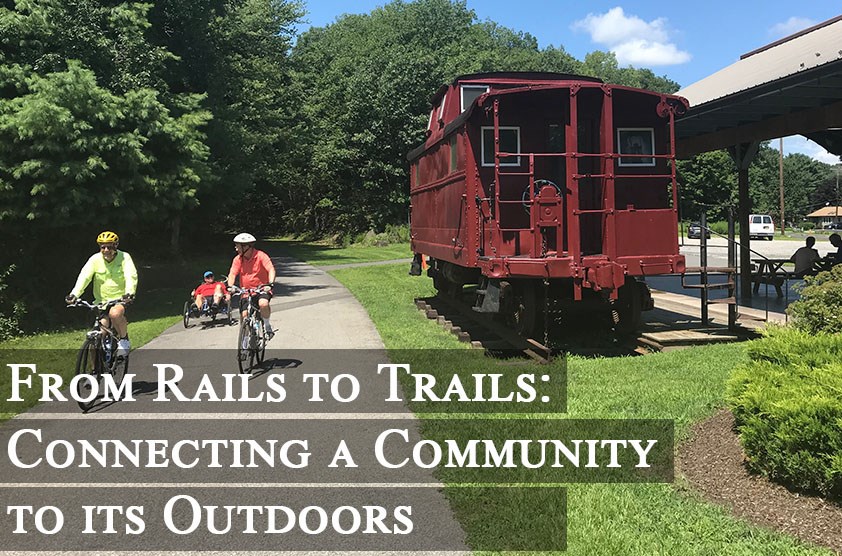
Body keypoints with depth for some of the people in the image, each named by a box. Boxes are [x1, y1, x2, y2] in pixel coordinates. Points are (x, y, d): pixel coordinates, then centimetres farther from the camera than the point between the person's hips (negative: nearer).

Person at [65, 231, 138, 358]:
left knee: (115, 314, -36)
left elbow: (131, 277, -20)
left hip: (120, 299, -3)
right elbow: (84, 277, -14)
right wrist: (74, 294, -30)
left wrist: (129, 293, -39)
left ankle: (124, 339, -8)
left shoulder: (124, 257, -7)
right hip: (101, 301, 3)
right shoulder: (95, 259, -3)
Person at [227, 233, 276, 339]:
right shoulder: (237, 259, -2)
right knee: (244, 315, -5)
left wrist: (270, 284, -38)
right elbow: (232, 274, -7)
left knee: (263, 304, -33)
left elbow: (271, 269, -21)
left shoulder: (260, 256, -13)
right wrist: (230, 286, -26)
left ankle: (267, 326, -8)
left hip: (262, 288, -4)